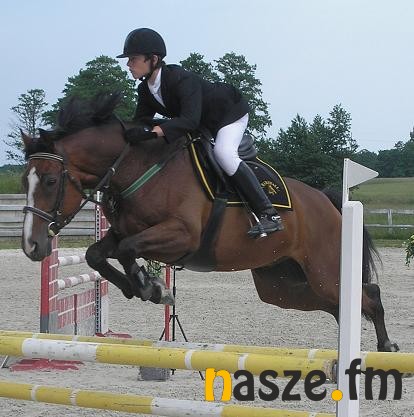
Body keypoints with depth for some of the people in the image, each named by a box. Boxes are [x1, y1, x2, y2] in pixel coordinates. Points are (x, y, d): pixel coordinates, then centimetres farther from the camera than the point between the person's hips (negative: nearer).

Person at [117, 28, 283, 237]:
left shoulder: (181, 79, -36)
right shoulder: (145, 90, -10)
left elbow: (190, 120, -49)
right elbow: (139, 123, -8)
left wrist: (153, 132, -60)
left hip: (231, 112, -9)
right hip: (205, 124, 10)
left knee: (223, 152, -33)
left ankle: (268, 214, -32)